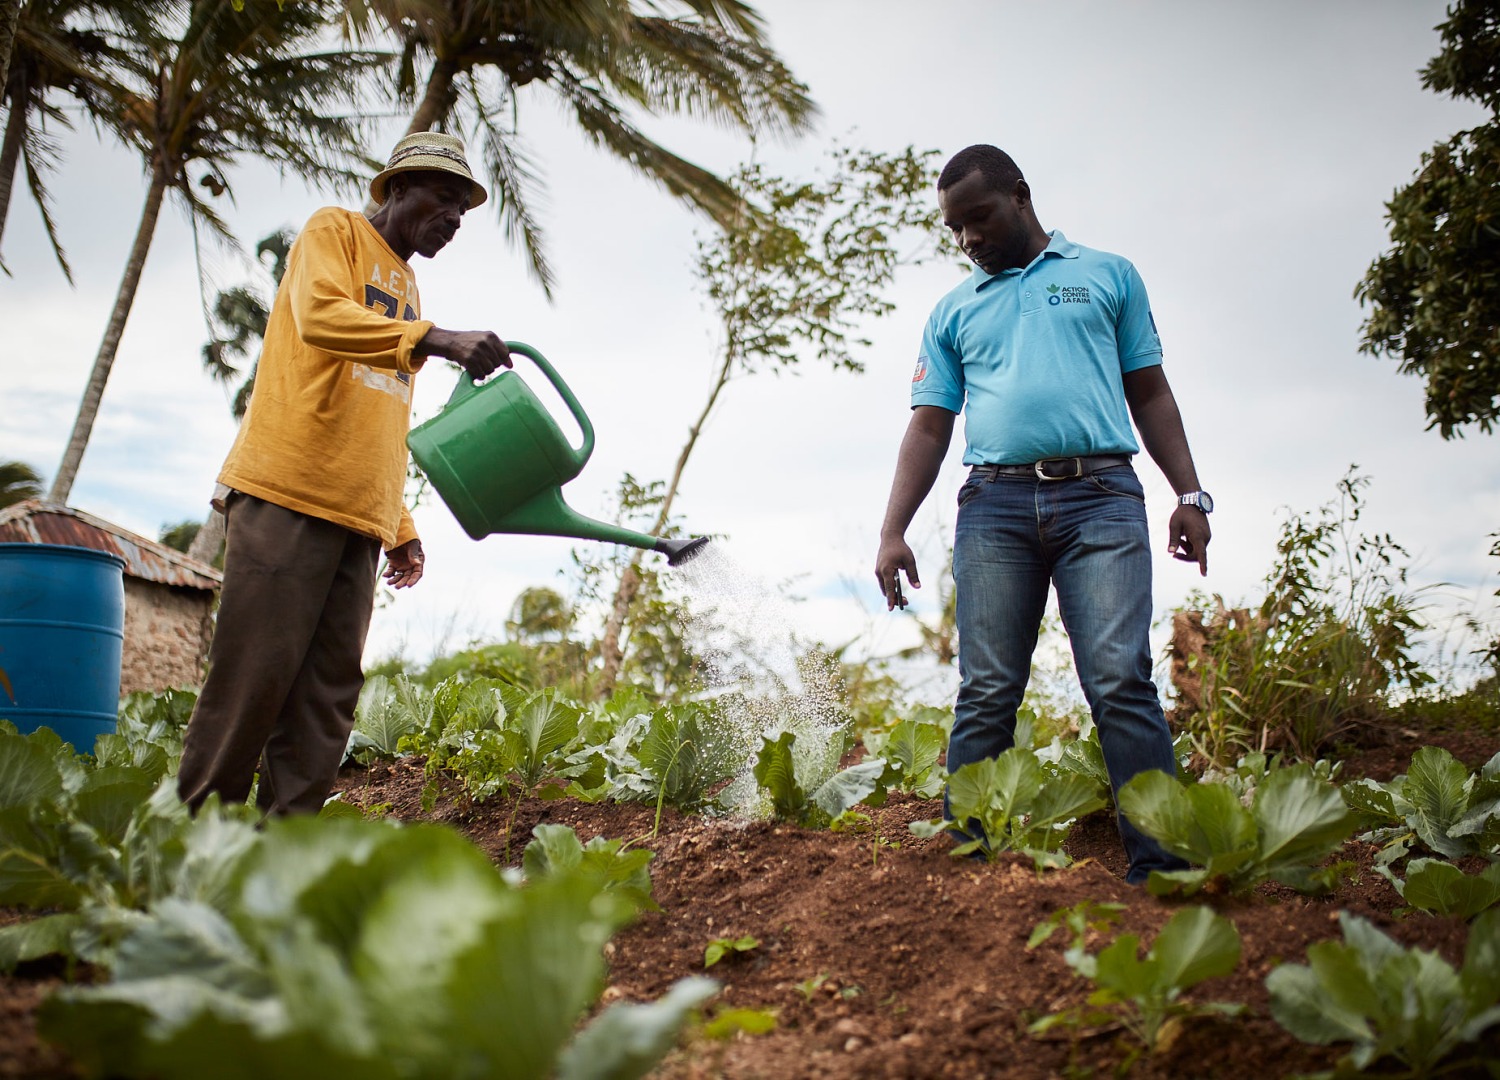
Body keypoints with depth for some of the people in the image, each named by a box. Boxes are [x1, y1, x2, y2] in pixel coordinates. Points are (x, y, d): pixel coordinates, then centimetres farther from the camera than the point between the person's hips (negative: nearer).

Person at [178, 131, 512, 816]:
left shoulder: (405, 290, 27)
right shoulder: (334, 232, 7)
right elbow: (319, 316, -17)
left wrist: (401, 528, 19)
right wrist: (435, 339, -28)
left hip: (355, 519, 7)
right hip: (286, 495, -7)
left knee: (326, 697, 0)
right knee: (254, 677, -9)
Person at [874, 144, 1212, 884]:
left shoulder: (1108, 275, 18)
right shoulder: (953, 312, 21)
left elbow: (1150, 393, 16)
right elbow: (929, 428, 15)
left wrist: (1189, 495, 5)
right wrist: (892, 531, 4)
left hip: (1100, 496, -1)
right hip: (995, 503, 2)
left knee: (1121, 681, -13)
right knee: (985, 695, -3)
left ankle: (1160, 862, -11)